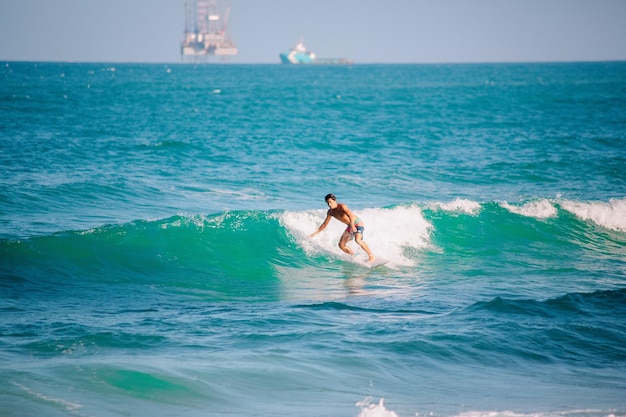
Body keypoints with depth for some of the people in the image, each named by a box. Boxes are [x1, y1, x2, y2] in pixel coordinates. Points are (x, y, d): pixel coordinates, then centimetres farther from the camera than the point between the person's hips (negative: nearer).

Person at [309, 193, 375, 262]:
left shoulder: (341, 206, -20)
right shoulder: (330, 212, 1)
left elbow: (351, 215, -32)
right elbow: (325, 224, 11)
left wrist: (352, 226, -48)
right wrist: (315, 233, 8)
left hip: (357, 223, -8)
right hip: (350, 226, 8)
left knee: (357, 240, -31)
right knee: (341, 245, -1)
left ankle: (371, 255, -19)